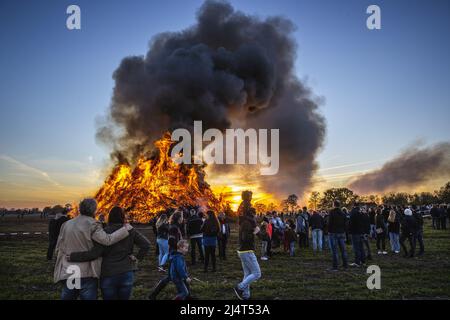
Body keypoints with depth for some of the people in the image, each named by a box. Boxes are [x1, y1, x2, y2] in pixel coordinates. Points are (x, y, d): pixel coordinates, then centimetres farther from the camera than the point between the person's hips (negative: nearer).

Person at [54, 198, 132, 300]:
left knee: (67, 297, 17)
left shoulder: (66, 224, 7)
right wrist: (125, 229, -10)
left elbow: (58, 248, 9)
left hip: (67, 272, 5)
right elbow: (107, 240, -20)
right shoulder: (92, 225, -9)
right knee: (89, 297, 4)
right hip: (87, 273, -5)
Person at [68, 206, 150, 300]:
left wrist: (72, 256, -11)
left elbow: (94, 253, -17)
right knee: (124, 298, 14)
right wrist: (138, 258, 3)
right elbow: (146, 244, -5)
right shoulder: (130, 231, 1)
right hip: (127, 274, 2)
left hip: (108, 275, -2)